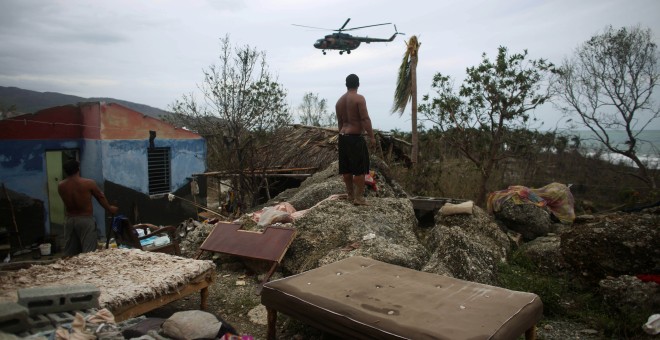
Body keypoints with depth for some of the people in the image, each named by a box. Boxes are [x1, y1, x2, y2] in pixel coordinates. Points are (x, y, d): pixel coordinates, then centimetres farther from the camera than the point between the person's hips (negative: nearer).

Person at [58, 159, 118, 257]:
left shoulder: (61, 186, -2)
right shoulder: (89, 183, -12)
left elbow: (66, 202, 11)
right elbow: (101, 197, 2)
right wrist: (110, 209, 18)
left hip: (70, 219, 5)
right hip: (86, 219, -4)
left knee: (69, 252, 14)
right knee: (88, 251, -3)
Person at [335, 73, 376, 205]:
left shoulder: (339, 101, 11)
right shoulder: (359, 98, -11)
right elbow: (365, 119, -16)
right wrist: (371, 136, -13)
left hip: (343, 137, 8)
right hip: (356, 137, -7)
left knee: (346, 168, 11)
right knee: (360, 169, -2)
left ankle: (350, 194, 21)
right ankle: (359, 198, 0)